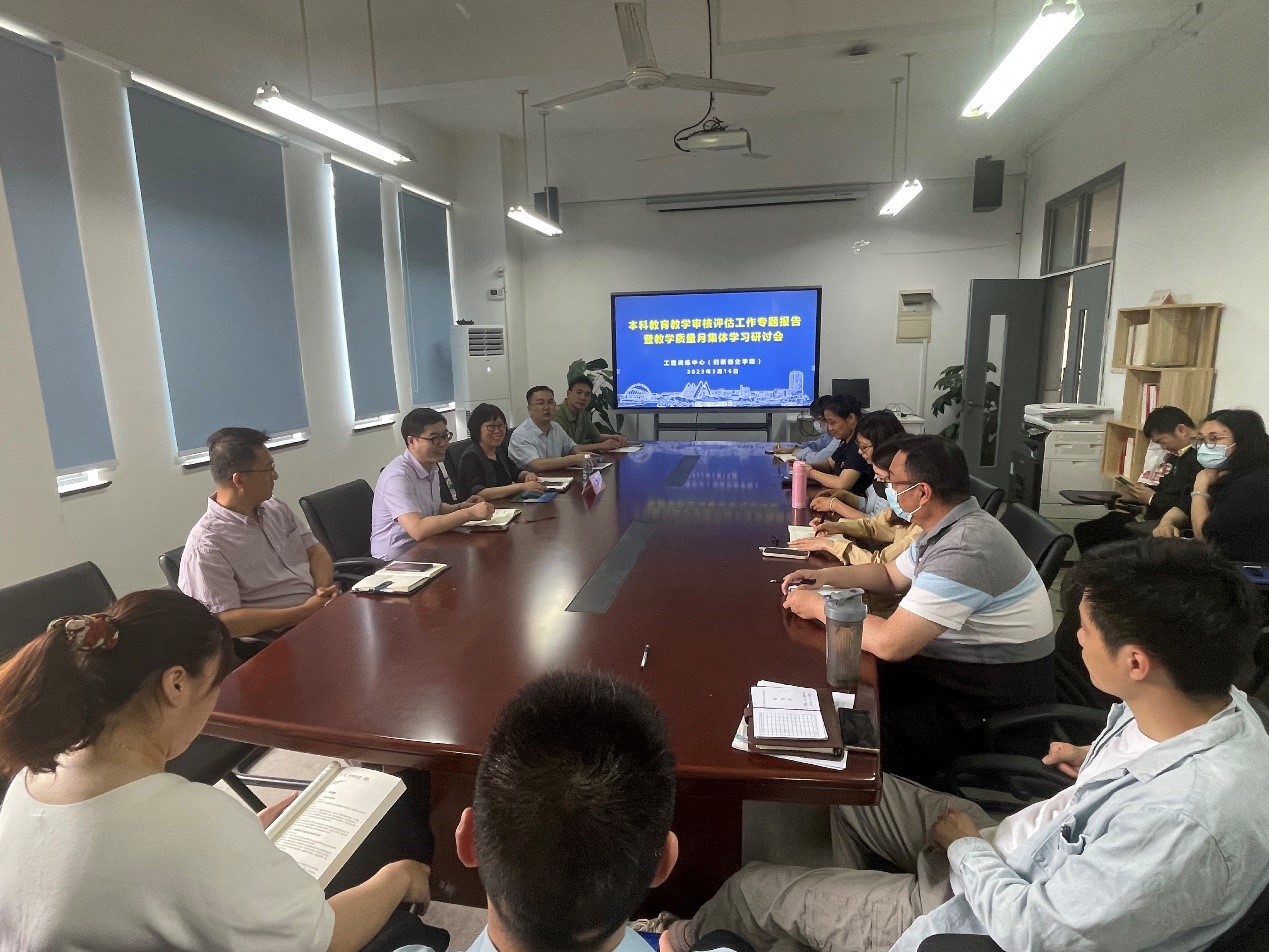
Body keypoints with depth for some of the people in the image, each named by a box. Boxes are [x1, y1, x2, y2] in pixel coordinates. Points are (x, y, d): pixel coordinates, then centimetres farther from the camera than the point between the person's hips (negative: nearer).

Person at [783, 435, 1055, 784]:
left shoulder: (964, 550, -30)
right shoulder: (947, 528, 2)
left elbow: (890, 643, -31)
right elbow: (891, 576, 19)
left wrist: (819, 606, -17)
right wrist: (825, 576, 4)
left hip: (993, 709, -9)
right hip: (954, 670, 9)